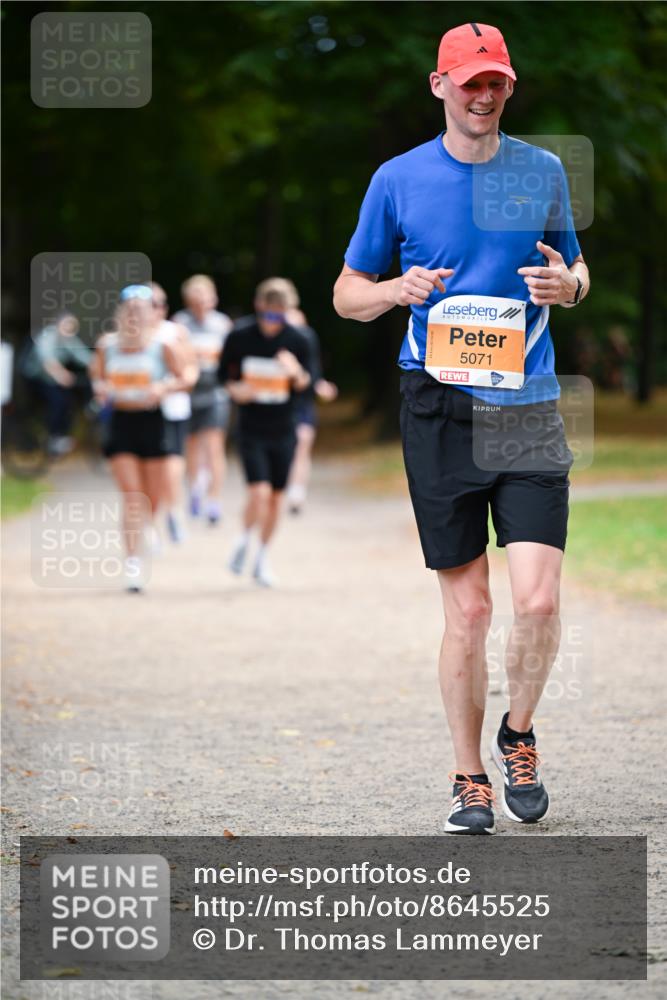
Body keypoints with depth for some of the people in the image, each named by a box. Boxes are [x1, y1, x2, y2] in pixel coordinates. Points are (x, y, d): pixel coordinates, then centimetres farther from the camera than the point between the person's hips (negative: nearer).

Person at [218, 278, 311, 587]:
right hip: (251, 430, -2)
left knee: (276, 497, 9)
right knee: (259, 492, -16)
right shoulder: (240, 336, -9)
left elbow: (305, 385, -1)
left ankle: (263, 557, 27)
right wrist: (234, 388, -15)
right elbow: (224, 372, 5)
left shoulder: (296, 340, -7)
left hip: (283, 430, 2)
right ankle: (244, 540, 13)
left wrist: (297, 373, -24)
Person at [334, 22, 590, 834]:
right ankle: (469, 780, 14)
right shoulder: (398, 179, 4)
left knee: (538, 599, -11)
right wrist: (397, 290, -10)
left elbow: (574, 270, 22)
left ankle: (518, 737, 16)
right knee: (466, 610, 0)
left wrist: (567, 284, -2)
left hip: (528, 408, 1)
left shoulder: (543, 172, 9)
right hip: (439, 409, -1)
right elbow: (347, 294, 11)